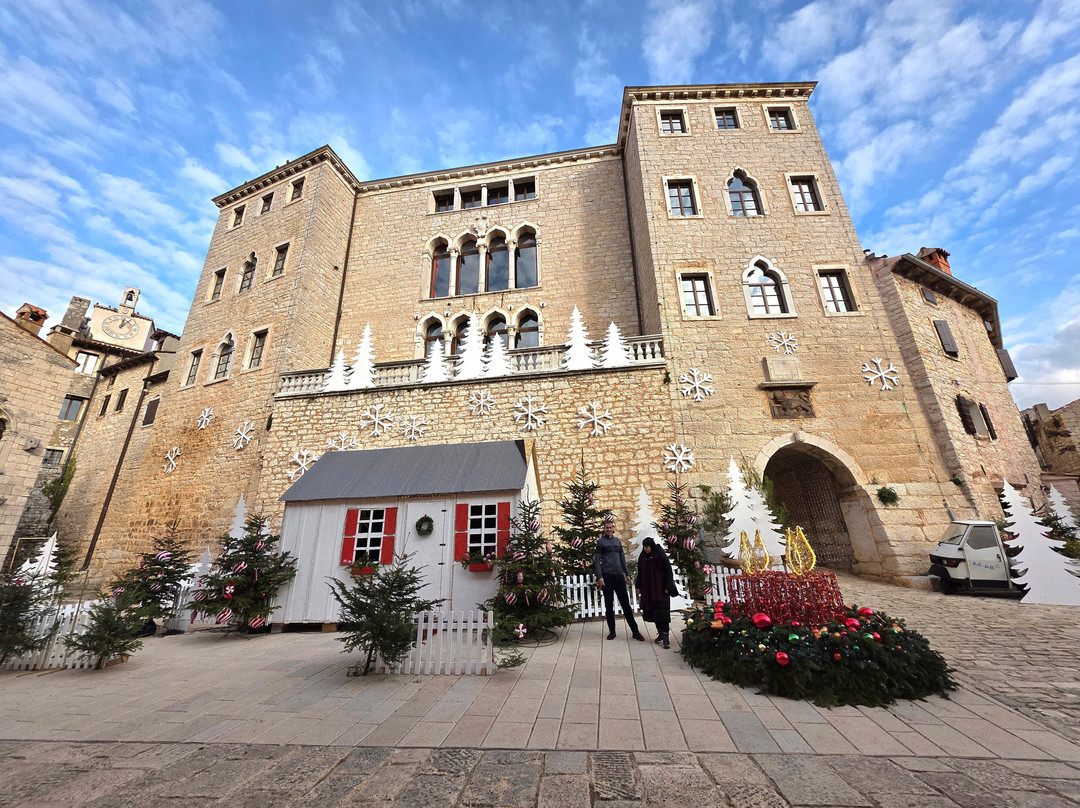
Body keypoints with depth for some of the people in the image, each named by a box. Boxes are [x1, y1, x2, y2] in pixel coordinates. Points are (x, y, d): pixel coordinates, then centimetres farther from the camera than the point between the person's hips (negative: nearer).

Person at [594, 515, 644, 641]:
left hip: (619, 575, 3)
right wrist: (599, 577, -12)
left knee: (626, 603, 4)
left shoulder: (617, 541, 12)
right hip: (607, 575, -3)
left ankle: (635, 631, 9)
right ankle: (612, 631, 18)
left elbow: (622, 558, 17)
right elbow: (597, 560, -5)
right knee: (609, 605, 6)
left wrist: (627, 573, 12)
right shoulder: (600, 541, -1)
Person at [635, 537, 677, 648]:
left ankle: (665, 636, -5)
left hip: (660, 588, -5)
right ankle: (660, 633, 22)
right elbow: (640, 573, 12)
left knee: (662, 612, -7)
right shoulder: (642, 557, 6)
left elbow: (668, 571, -9)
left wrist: (667, 587, -12)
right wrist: (638, 586, 10)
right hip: (648, 589, 5)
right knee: (653, 611, 9)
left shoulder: (661, 555, -10)